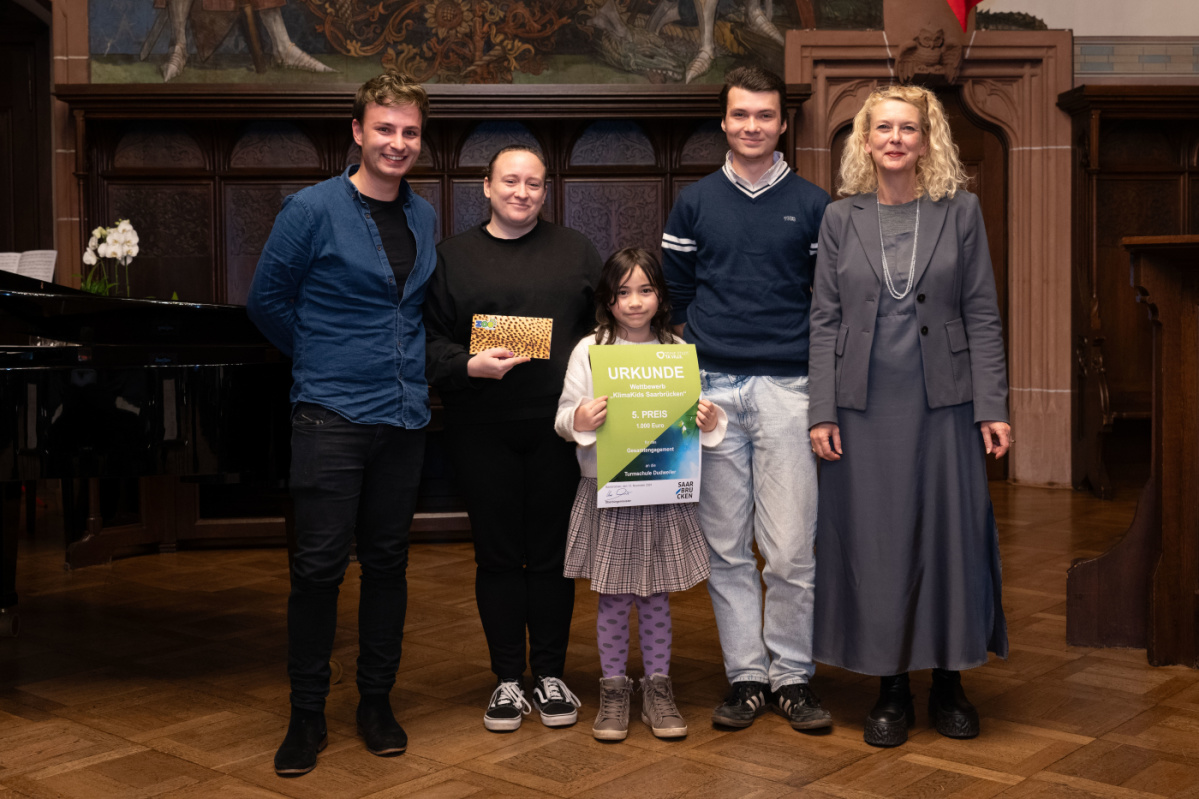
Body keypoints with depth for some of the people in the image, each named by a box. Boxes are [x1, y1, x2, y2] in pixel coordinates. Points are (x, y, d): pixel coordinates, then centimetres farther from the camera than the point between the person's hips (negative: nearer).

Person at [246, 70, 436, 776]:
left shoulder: (424, 217, 10)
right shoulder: (313, 210, -6)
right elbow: (267, 302, 1)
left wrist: (409, 368, 11)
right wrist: (323, 360, 7)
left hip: (405, 415, 5)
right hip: (332, 415, -5)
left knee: (388, 561, 10)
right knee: (320, 565, -2)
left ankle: (377, 701, 23)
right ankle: (308, 714, 12)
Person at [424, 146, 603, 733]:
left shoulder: (576, 252, 11)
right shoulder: (453, 256, 7)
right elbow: (429, 339, 2)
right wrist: (469, 365, -16)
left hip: (558, 428, 1)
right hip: (482, 431, 0)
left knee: (553, 553, 7)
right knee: (497, 555, 6)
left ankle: (551, 675, 20)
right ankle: (508, 679, 18)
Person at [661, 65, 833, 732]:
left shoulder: (813, 205, 7)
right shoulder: (695, 203, 10)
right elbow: (675, 295, 12)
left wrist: (820, 374, 0)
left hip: (788, 389, -1)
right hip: (712, 392, 1)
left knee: (791, 550, -2)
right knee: (726, 548, 6)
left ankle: (793, 676, 14)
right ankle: (746, 675, 17)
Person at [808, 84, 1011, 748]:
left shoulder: (960, 211, 4)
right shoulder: (841, 218, 5)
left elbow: (981, 314, 2)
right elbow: (824, 320, 4)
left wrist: (992, 408, -4)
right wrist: (821, 414, -3)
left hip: (943, 401, 0)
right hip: (865, 406, 1)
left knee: (950, 535, 4)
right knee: (874, 542, 4)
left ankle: (949, 681, 21)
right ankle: (891, 688, 18)